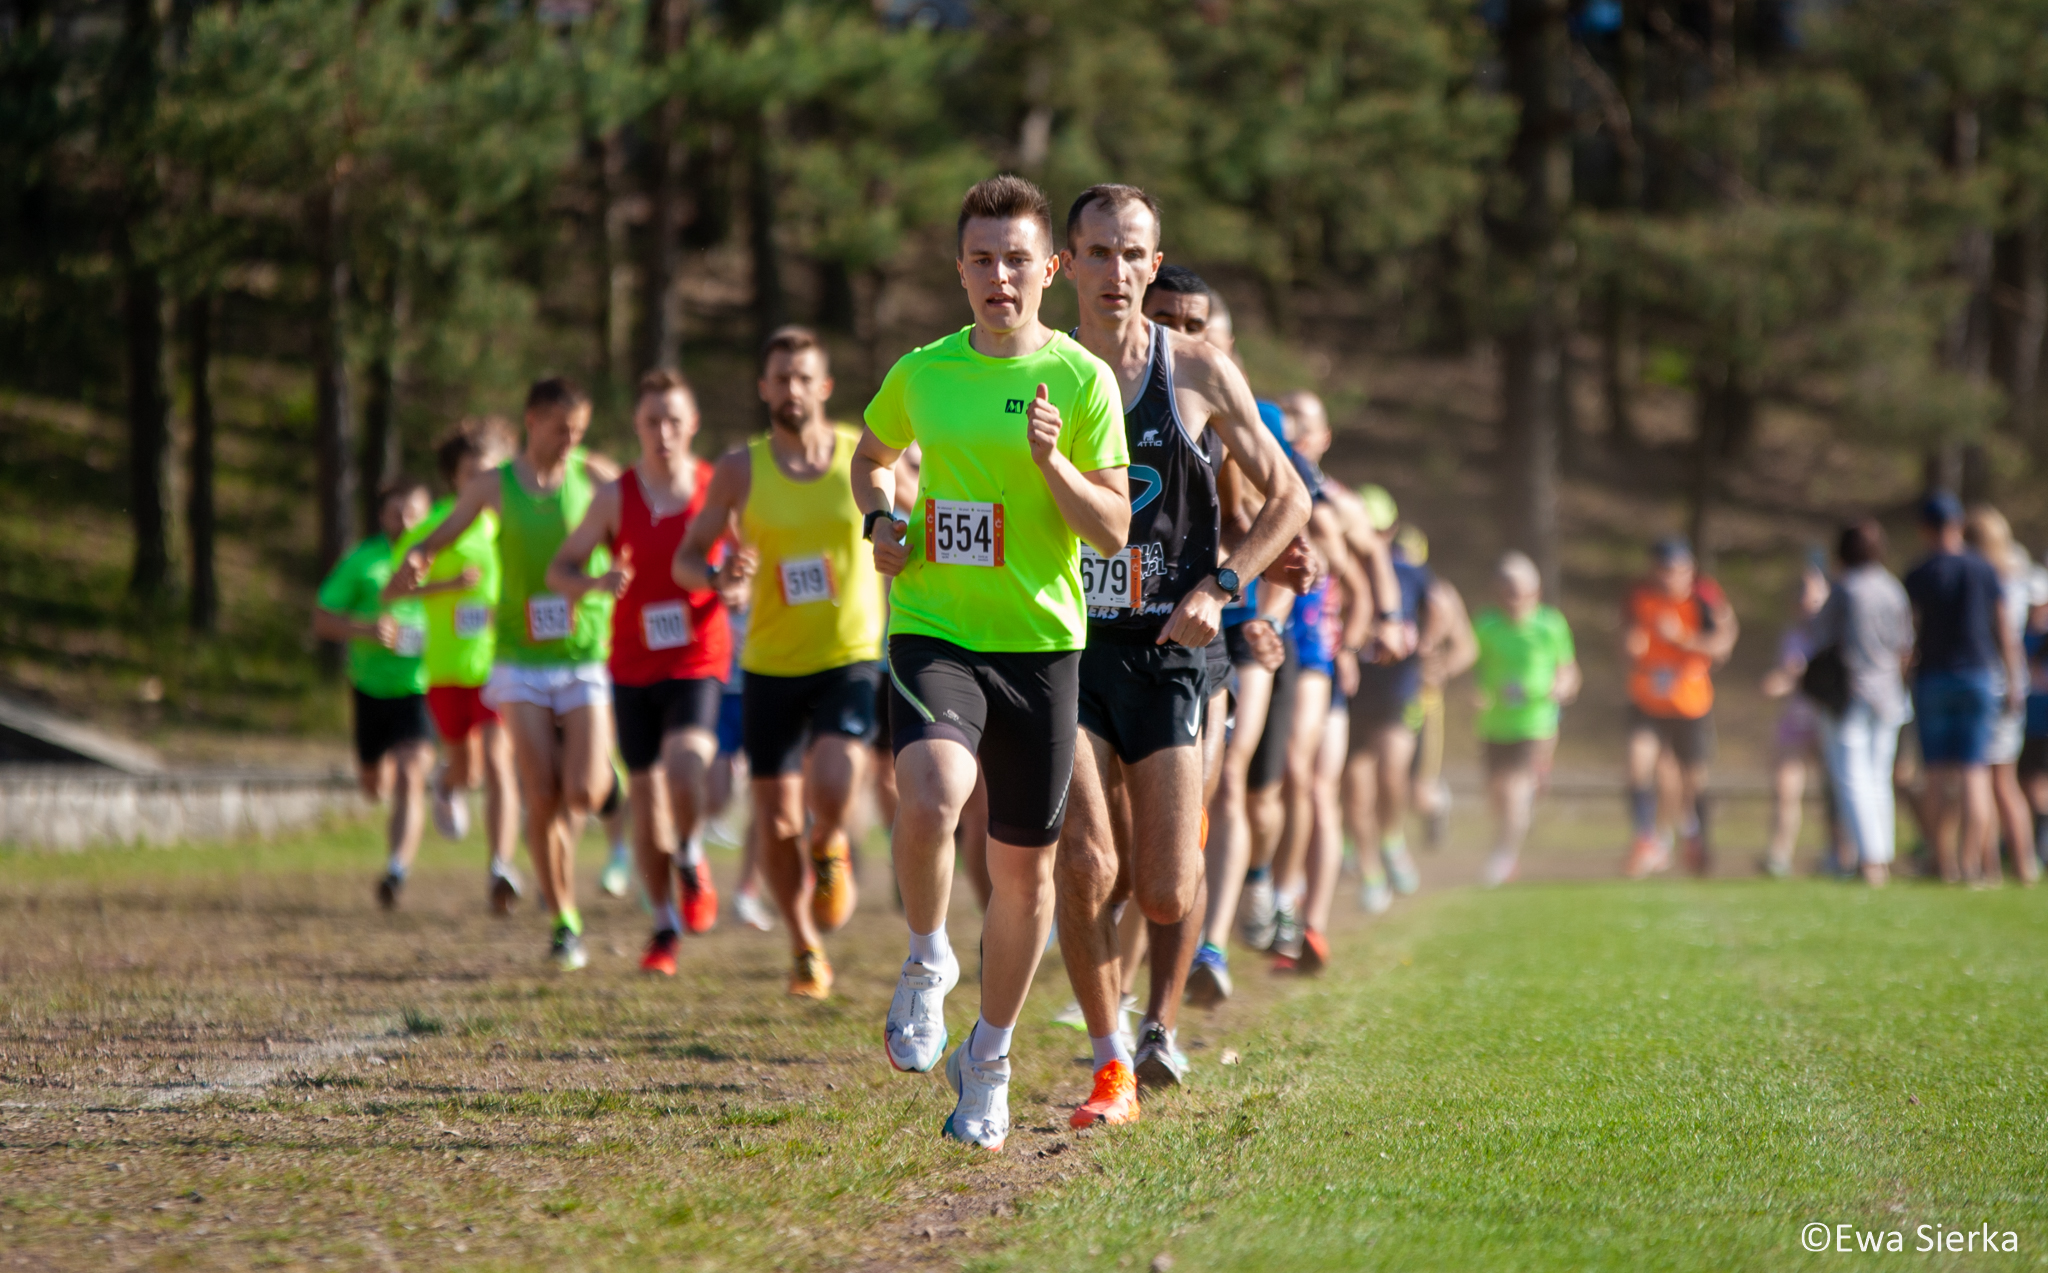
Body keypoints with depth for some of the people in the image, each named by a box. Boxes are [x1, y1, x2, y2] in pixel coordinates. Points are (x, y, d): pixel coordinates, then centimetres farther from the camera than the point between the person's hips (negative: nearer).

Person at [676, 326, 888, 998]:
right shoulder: (740, 470, -1)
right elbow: (686, 557, 6)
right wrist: (718, 576, -17)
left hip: (850, 658, -2)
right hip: (770, 664, 2)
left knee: (831, 782, -27)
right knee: (778, 823, 4)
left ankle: (831, 848, 9)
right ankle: (806, 947, 27)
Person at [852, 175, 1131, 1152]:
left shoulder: (1081, 380, -2)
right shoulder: (922, 374, 6)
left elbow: (1113, 531, -4)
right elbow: (870, 456, 26)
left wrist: (1052, 462, -21)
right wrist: (881, 519, 6)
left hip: (1042, 640, 0)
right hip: (933, 631, 0)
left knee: (1023, 865, 7)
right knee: (928, 800, -29)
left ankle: (990, 1059, 29)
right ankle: (927, 967, 0)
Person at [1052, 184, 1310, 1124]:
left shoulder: (1199, 373, 1)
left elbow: (1287, 498, 8)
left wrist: (1220, 587, -5)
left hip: (1166, 649, -1)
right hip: (1067, 645, 1)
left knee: (1165, 889, -4)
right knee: (1085, 864, -13)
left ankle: (1161, 1025, 26)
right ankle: (1109, 1064, 4)